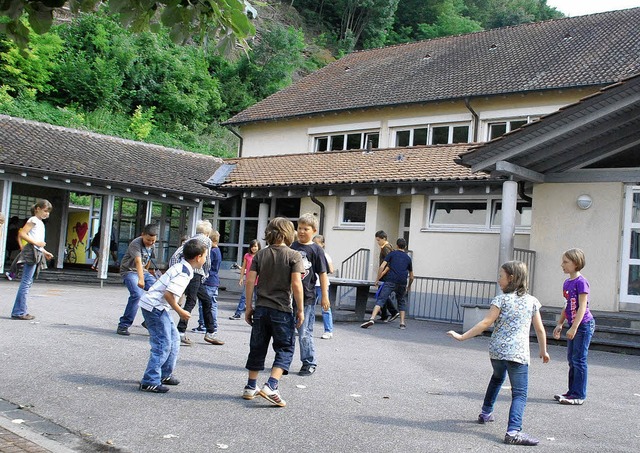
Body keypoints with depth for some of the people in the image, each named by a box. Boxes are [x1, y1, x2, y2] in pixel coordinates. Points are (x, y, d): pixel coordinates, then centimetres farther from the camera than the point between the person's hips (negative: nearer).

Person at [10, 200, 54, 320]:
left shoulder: (40, 223, 22)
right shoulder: (33, 220, -5)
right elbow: (22, 234, -15)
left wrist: (45, 252, 18)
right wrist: (36, 243, -19)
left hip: (37, 253, 10)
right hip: (32, 251, -10)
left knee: (27, 282, 9)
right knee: (26, 282, -8)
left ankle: (18, 311, 12)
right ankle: (20, 312, -7)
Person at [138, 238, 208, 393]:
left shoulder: (181, 267, 11)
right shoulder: (184, 273, -19)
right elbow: (168, 294, -26)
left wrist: (178, 310, 18)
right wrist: (180, 311, -14)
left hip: (158, 306, 10)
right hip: (154, 306, -10)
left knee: (173, 339, 16)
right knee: (163, 344, -8)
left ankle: (165, 374, 26)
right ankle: (150, 382, -4)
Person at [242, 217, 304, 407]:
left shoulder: (260, 255, 5)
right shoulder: (293, 256, -6)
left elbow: (250, 281, 0)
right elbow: (296, 284, -14)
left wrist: (248, 307, 8)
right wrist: (300, 310, -5)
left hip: (261, 308, 4)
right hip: (282, 310, -4)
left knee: (257, 347, 15)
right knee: (285, 348, 6)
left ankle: (251, 387, 23)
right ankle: (271, 387, -9)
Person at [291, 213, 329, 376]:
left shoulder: (316, 250, -4)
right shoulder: (292, 246, 8)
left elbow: (323, 274, -3)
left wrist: (324, 297, -5)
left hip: (307, 297, -5)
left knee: (305, 333, 0)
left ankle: (310, 363, 14)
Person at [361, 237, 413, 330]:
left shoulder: (392, 254, 11)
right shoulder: (408, 258, 19)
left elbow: (382, 267, 0)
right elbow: (411, 277, 25)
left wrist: (377, 279, 10)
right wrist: (409, 286, 41)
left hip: (390, 281, -3)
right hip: (402, 283, 3)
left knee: (380, 300, -9)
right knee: (402, 302, 23)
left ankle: (372, 319, -26)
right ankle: (402, 323, 18)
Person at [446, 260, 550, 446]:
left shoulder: (501, 299, -2)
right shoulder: (532, 301, 5)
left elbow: (486, 323, -10)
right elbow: (540, 329, 7)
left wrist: (462, 336, -7)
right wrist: (543, 351, 21)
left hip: (496, 351, 2)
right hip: (518, 354, -2)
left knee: (497, 378, 30)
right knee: (519, 393, -4)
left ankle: (486, 413, 40)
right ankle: (513, 431, -22)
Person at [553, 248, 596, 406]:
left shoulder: (581, 282, -16)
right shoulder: (567, 283, 10)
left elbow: (582, 307, -19)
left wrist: (574, 327, -22)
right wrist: (560, 324, 14)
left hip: (584, 324, -9)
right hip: (573, 325, 9)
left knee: (579, 360, -5)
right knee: (572, 359, 14)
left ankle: (579, 396, 2)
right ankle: (572, 392, 23)